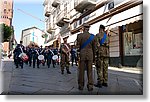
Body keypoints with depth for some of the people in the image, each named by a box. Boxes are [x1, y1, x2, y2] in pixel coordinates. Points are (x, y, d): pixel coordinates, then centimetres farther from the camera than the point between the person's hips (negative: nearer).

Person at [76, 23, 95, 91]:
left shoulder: (80, 35, -4)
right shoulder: (92, 36, 4)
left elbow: (78, 47, -6)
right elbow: (94, 48, 7)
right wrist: (93, 57, 15)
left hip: (82, 55, -2)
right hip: (90, 55, 2)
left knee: (81, 70, 5)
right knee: (89, 71, 5)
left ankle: (81, 85, 9)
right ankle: (90, 86, 4)